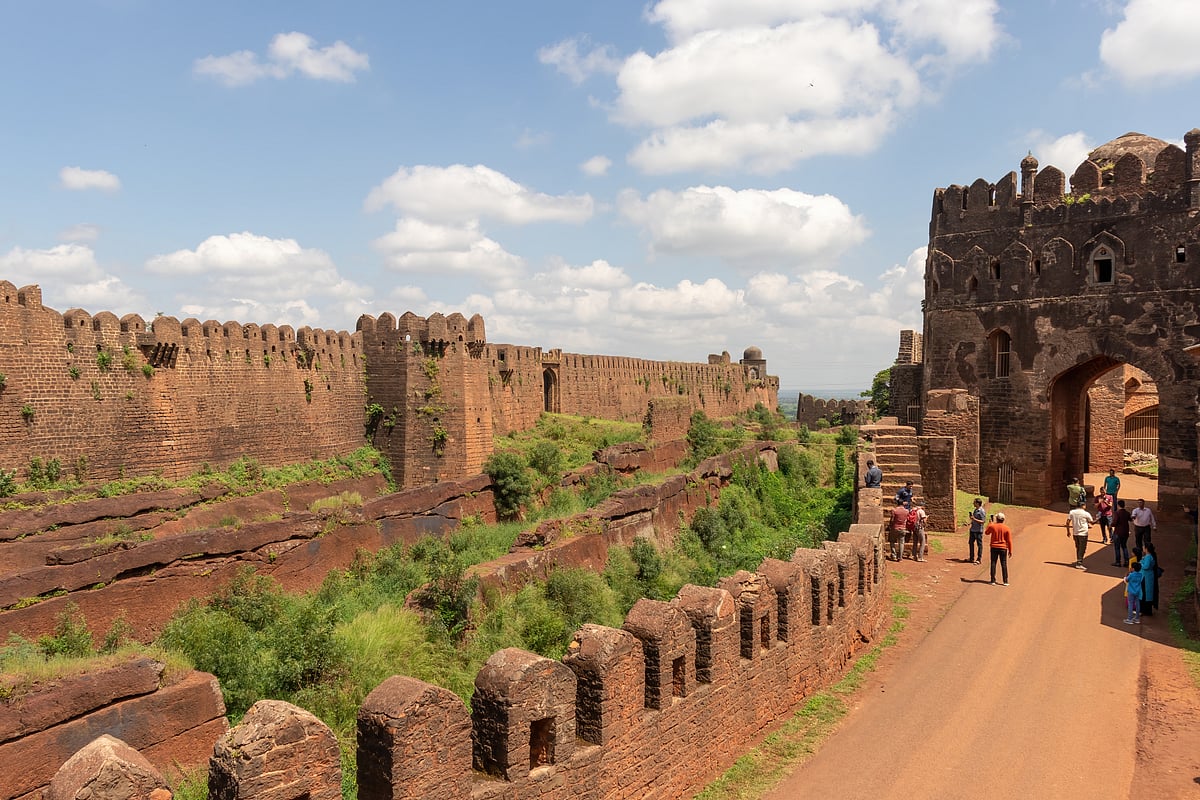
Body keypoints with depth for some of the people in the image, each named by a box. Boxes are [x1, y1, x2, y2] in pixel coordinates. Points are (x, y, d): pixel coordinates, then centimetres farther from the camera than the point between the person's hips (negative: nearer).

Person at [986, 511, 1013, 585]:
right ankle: (1005, 581, 6)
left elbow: (987, 532, 15)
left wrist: (989, 523, 26)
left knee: (993, 564, 6)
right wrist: (1010, 551, 5)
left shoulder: (992, 526, -7)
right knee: (1004, 564, 6)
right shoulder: (1007, 528, -6)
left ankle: (993, 581, 5)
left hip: (994, 547, 0)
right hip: (1003, 548, 0)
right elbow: (1009, 540, -3)